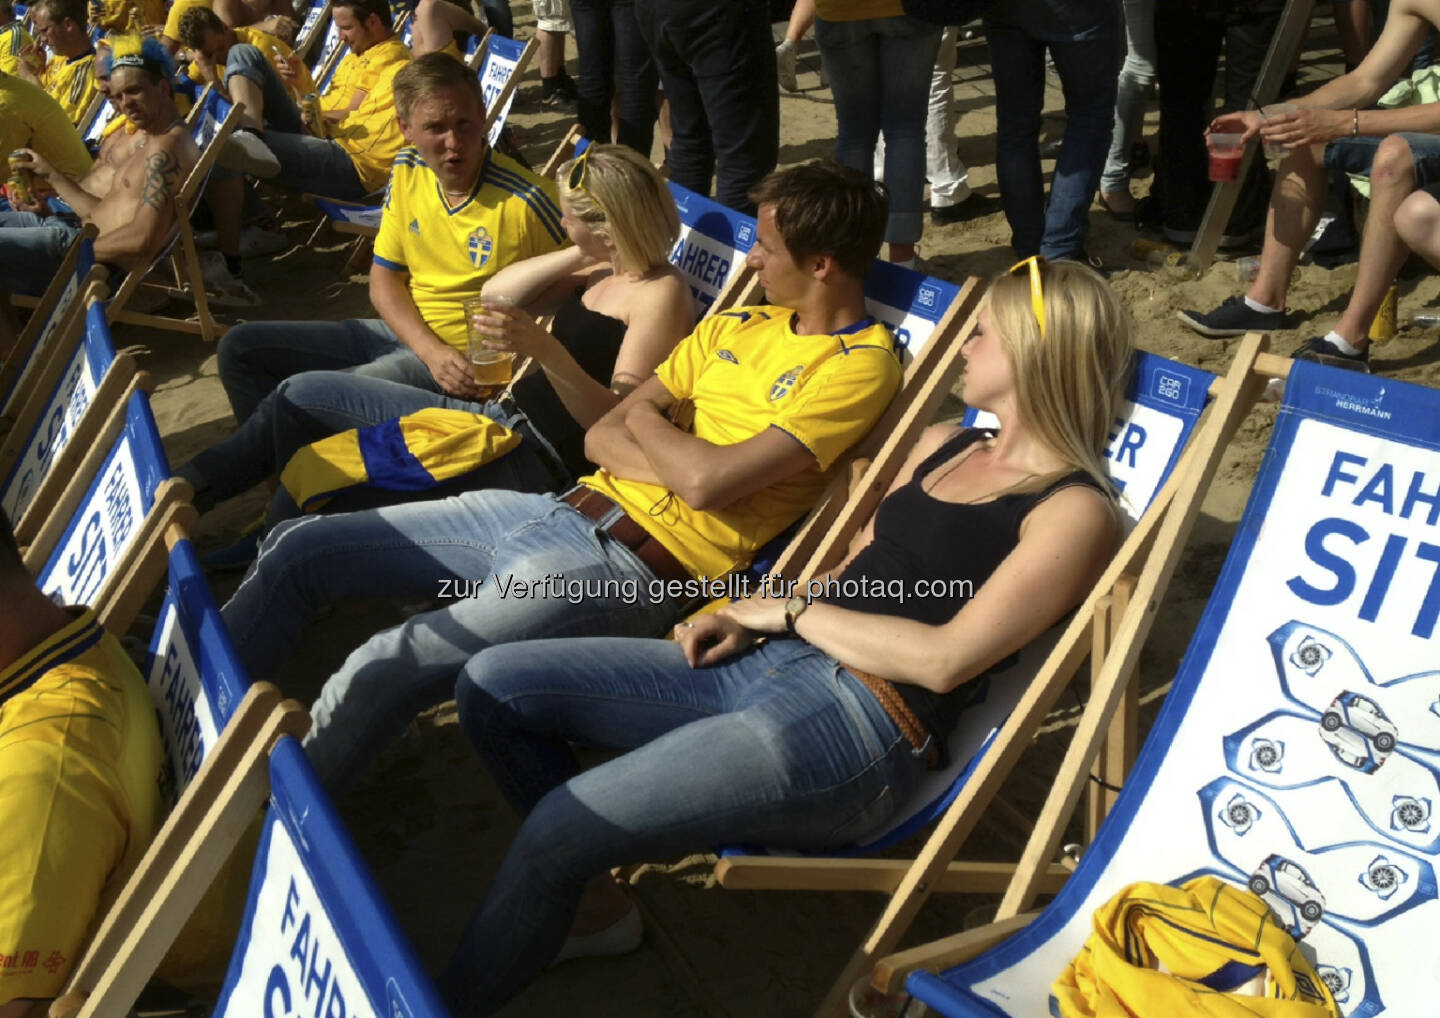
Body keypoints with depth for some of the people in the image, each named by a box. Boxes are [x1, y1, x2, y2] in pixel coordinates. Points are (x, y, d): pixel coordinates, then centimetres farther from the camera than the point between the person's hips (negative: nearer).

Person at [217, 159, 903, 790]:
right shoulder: (737, 326, 15)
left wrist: (643, 417, 1)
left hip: (631, 567, -8)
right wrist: (681, 462, -10)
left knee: (379, 674, -24)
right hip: (564, 508, 9)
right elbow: (601, 438, 10)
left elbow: (707, 482, -19)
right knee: (297, 548, 7)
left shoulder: (860, 366, -8)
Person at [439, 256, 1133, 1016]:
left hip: (862, 729, -9)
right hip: (764, 666, 9)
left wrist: (792, 611, -6)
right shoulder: (943, 444, 19)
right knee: (492, 685, 0)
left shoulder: (1075, 512, -6)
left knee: (559, 825, -24)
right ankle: (588, 902, 16)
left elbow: (943, 659, -15)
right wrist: (748, 619, 3)